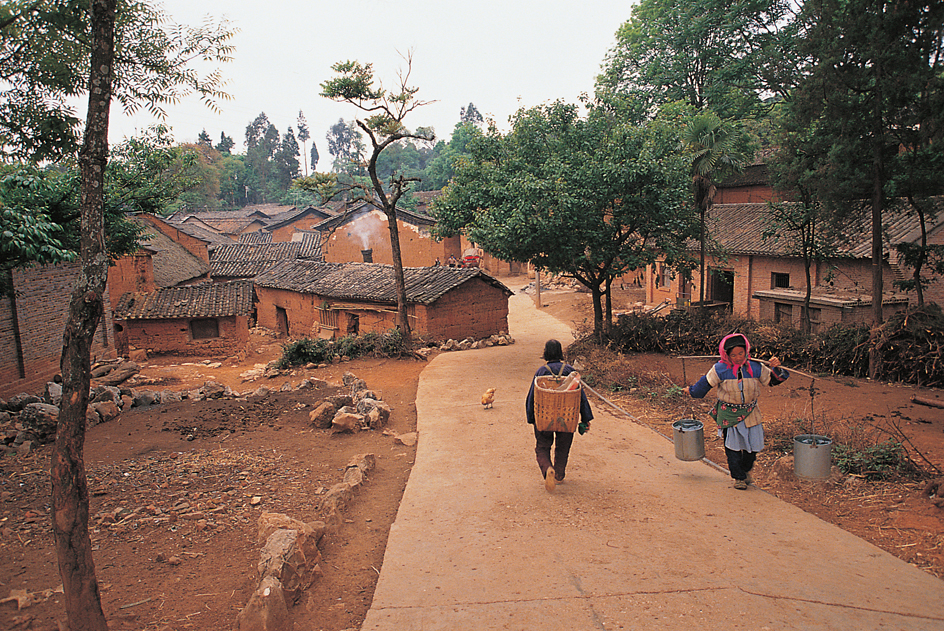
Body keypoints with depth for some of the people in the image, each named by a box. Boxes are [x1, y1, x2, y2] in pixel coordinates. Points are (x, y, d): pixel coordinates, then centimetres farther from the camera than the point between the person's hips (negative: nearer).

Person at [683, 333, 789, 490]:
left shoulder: (756, 368, -5)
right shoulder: (720, 369, -11)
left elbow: (773, 380, 7)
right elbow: (706, 383, 4)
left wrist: (776, 368, -12)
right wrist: (692, 390, 14)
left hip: (750, 413, 2)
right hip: (728, 414, -2)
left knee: (753, 445, 8)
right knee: (732, 447, 1)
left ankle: (746, 470, 36)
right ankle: (738, 477, 18)